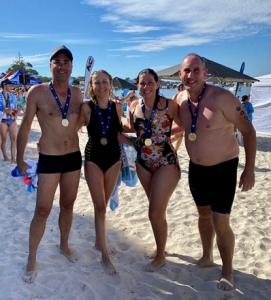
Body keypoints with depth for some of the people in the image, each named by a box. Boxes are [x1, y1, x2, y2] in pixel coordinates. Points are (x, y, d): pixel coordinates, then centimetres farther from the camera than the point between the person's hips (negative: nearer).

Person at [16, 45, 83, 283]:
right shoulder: (37, 92, -11)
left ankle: (64, 244, 39)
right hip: (49, 159, -4)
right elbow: (25, 126, -4)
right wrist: (20, 159, -1)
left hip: (74, 157, 4)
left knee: (68, 205, 17)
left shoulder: (77, 93, 2)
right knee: (42, 210, 2)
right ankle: (32, 258, 22)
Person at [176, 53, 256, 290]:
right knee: (204, 215, 19)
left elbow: (248, 131, -16)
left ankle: (227, 270, 22)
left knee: (220, 224, -2)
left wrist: (250, 168, -16)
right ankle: (207, 257, 40)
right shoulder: (180, 100, -5)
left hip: (223, 169, -5)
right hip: (196, 168, 6)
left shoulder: (222, 97, -22)